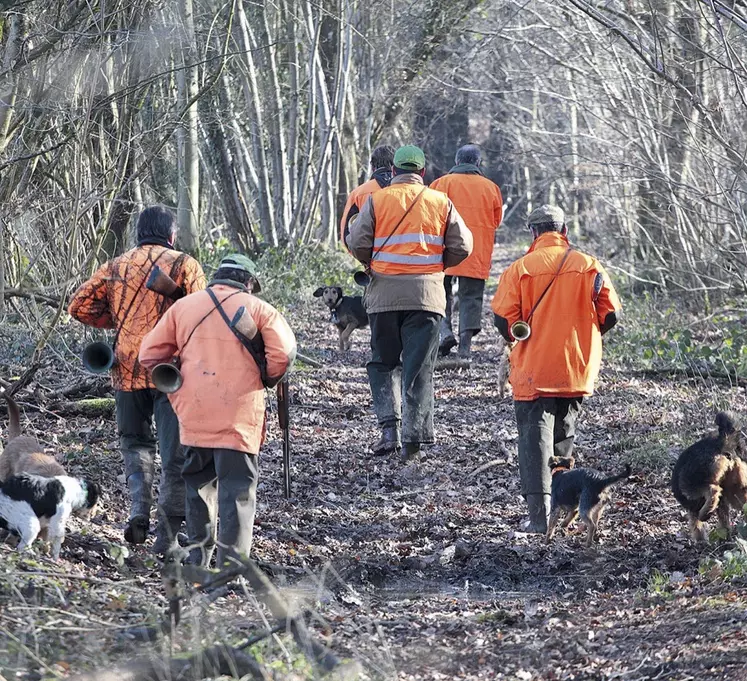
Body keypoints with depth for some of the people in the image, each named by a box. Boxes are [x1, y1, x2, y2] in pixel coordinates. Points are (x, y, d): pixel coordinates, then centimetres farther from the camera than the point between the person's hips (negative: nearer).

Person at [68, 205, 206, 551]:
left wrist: (115, 320, 16)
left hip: (128, 368, 3)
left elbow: (79, 306, 4)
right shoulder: (184, 265, 0)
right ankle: (168, 533, 1)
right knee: (175, 452, 4)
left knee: (135, 441, 21)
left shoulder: (116, 267, 9)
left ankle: (138, 510, 2)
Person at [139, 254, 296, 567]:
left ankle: (198, 559, 25)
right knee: (237, 489, -2)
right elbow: (283, 354, -9)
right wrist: (265, 379, 10)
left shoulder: (183, 306, 14)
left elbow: (149, 354, 10)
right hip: (239, 416, -3)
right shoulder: (259, 309, 4)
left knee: (199, 484, 19)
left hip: (193, 413, 4)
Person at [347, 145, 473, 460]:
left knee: (383, 362, 14)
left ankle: (389, 427, -2)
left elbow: (357, 243, -4)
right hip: (426, 294, 0)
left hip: (384, 293, 0)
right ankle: (414, 438, -1)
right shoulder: (441, 203, 4)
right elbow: (462, 246, 4)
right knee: (419, 367, 4)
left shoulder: (376, 201, 0)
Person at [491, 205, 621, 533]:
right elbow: (610, 314, 0)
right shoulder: (589, 266, 0)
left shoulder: (520, 268, -8)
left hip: (533, 370, -3)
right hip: (578, 370, 3)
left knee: (534, 437, -2)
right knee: (564, 435, 22)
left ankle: (539, 513, -14)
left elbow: (503, 318, -10)